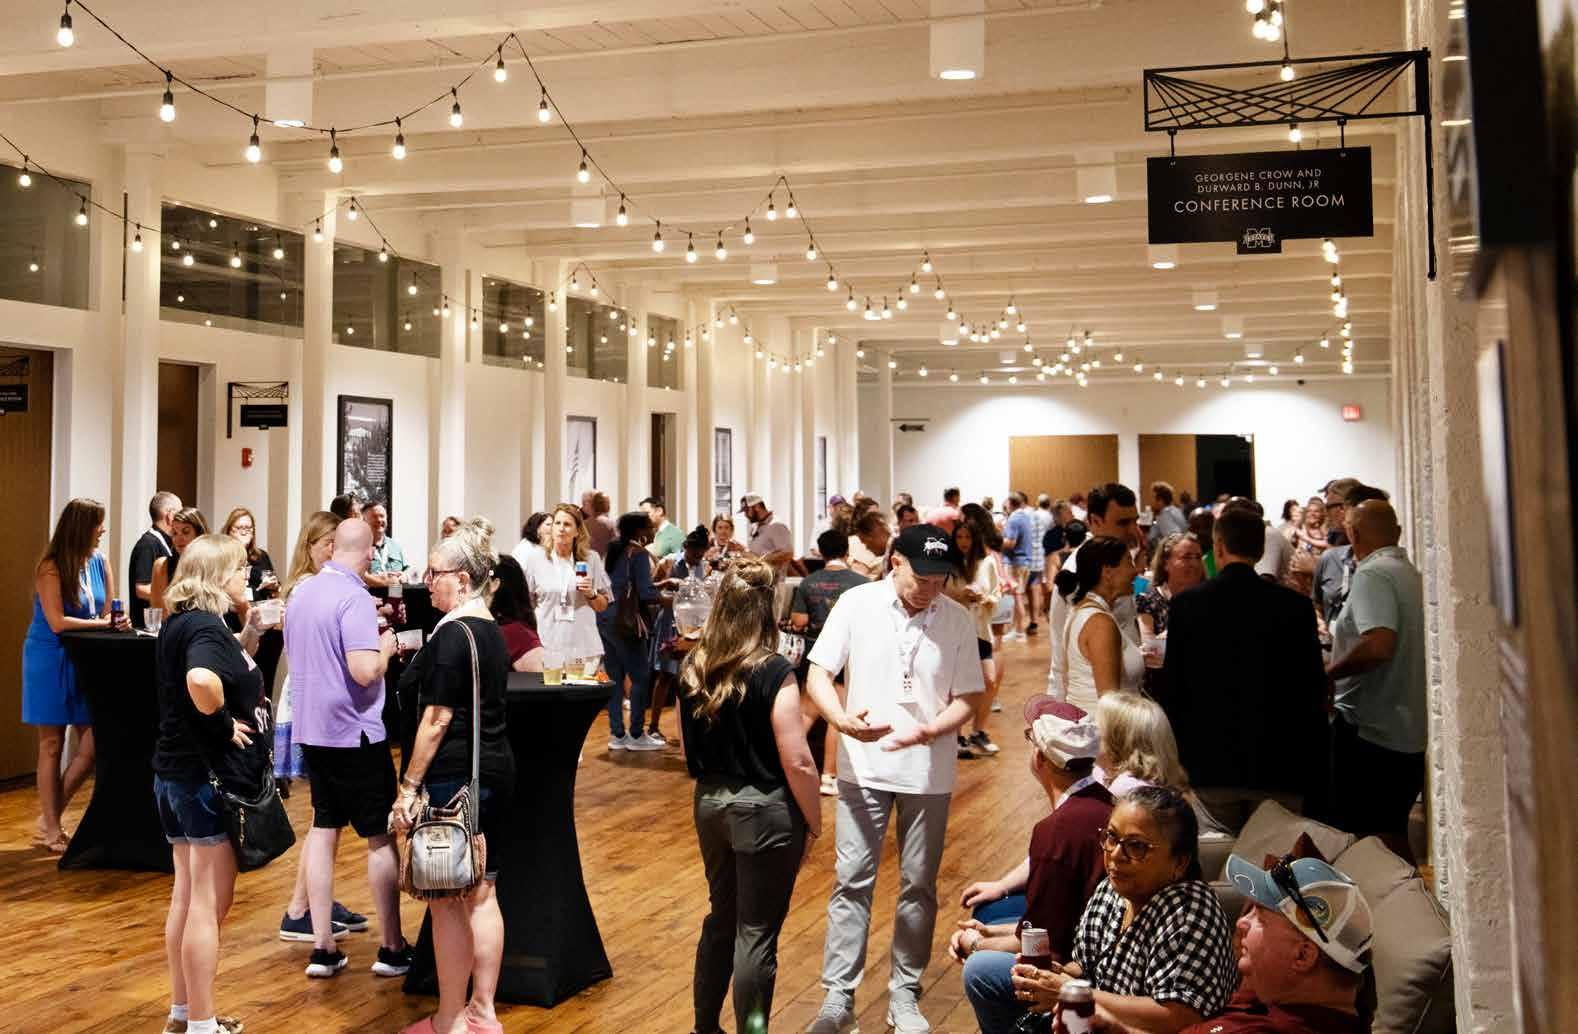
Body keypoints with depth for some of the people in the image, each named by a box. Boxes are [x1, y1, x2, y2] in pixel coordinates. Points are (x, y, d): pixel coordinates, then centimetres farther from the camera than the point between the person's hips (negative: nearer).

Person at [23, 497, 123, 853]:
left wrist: (115, 623, -11)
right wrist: (101, 623, -16)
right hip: (50, 660, -6)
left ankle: (49, 818, 16)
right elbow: (58, 623, -18)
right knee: (52, 746, 3)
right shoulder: (50, 568, -13)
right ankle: (50, 828, 13)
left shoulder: (100, 562, 4)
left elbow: (108, 613, 10)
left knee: (92, 743, 0)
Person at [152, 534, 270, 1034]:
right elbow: (201, 679, -40)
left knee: (186, 895, 18)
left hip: (176, 772, 10)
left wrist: (248, 635, 16)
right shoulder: (205, 626, -19)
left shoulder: (179, 622, 10)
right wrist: (225, 724, -25)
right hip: (210, 777, -10)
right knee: (209, 903, 0)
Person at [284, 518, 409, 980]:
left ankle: (322, 947, 12)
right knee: (380, 837, 4)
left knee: (323, 828, 11)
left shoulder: (301, 593, 7)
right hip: (356, 733, -7)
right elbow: (364, 672, -26)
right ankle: (392, 947, 11)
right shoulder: (355, 598, -19)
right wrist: (385, 647, -8)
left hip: (311, 729, 7)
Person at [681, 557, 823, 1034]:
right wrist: (814, 824, -5)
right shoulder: (773, 673, -17)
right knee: (756, 934, 5)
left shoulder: (692, 671, 1)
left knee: (721, 918, 22)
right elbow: (798, 764, -16)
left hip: (710, 804, 7)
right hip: (765, 810, -6)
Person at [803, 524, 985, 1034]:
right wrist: (842, 719, -25)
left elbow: (965, 700, -2)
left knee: (919, 885, 11)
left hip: (928, 772, 1)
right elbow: (818, 675, -6)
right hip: (863, 766, -1)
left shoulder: (957, 620, -5)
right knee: (852, 880, 2)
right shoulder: (856, 604, -7)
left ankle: (904, 993, 25)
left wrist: (927, 730, -21)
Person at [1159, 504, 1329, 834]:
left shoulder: (1185, 604, -3)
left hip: (1209, 766, 0)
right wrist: (1317, 778, 9)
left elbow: (1172, 689, -1)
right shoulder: (1295, 607, -2)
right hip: (1278, 768, 0)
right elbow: (1313, 697, 0)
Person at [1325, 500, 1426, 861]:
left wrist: (1328, 672, -15)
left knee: (1370, 838, -2)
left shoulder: (1372, 574, -15)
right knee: (1394, 839, 16)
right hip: (1410, 732, 9)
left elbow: (1379, 644, -28)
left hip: (1370, 730, -9)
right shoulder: (1412, 574, 12)